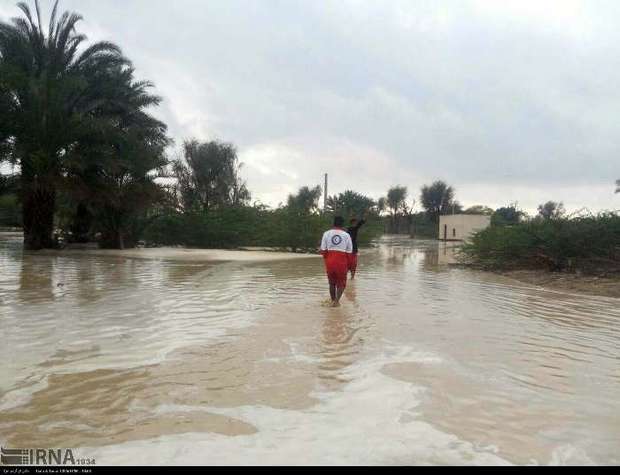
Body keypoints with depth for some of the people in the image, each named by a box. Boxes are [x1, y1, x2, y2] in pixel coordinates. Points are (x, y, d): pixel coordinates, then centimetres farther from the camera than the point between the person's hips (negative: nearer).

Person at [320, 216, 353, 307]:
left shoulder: (327, 233, 2)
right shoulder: (346, 235, 2)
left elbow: (323, 250, 1)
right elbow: (349, 252, 4)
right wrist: (348, 265, 15)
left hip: (329, 261, 1)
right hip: (342, 261, -1)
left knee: (332, 283, 20)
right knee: (341, 283, 13)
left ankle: (333, 300, 26)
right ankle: (337, 300, -5)